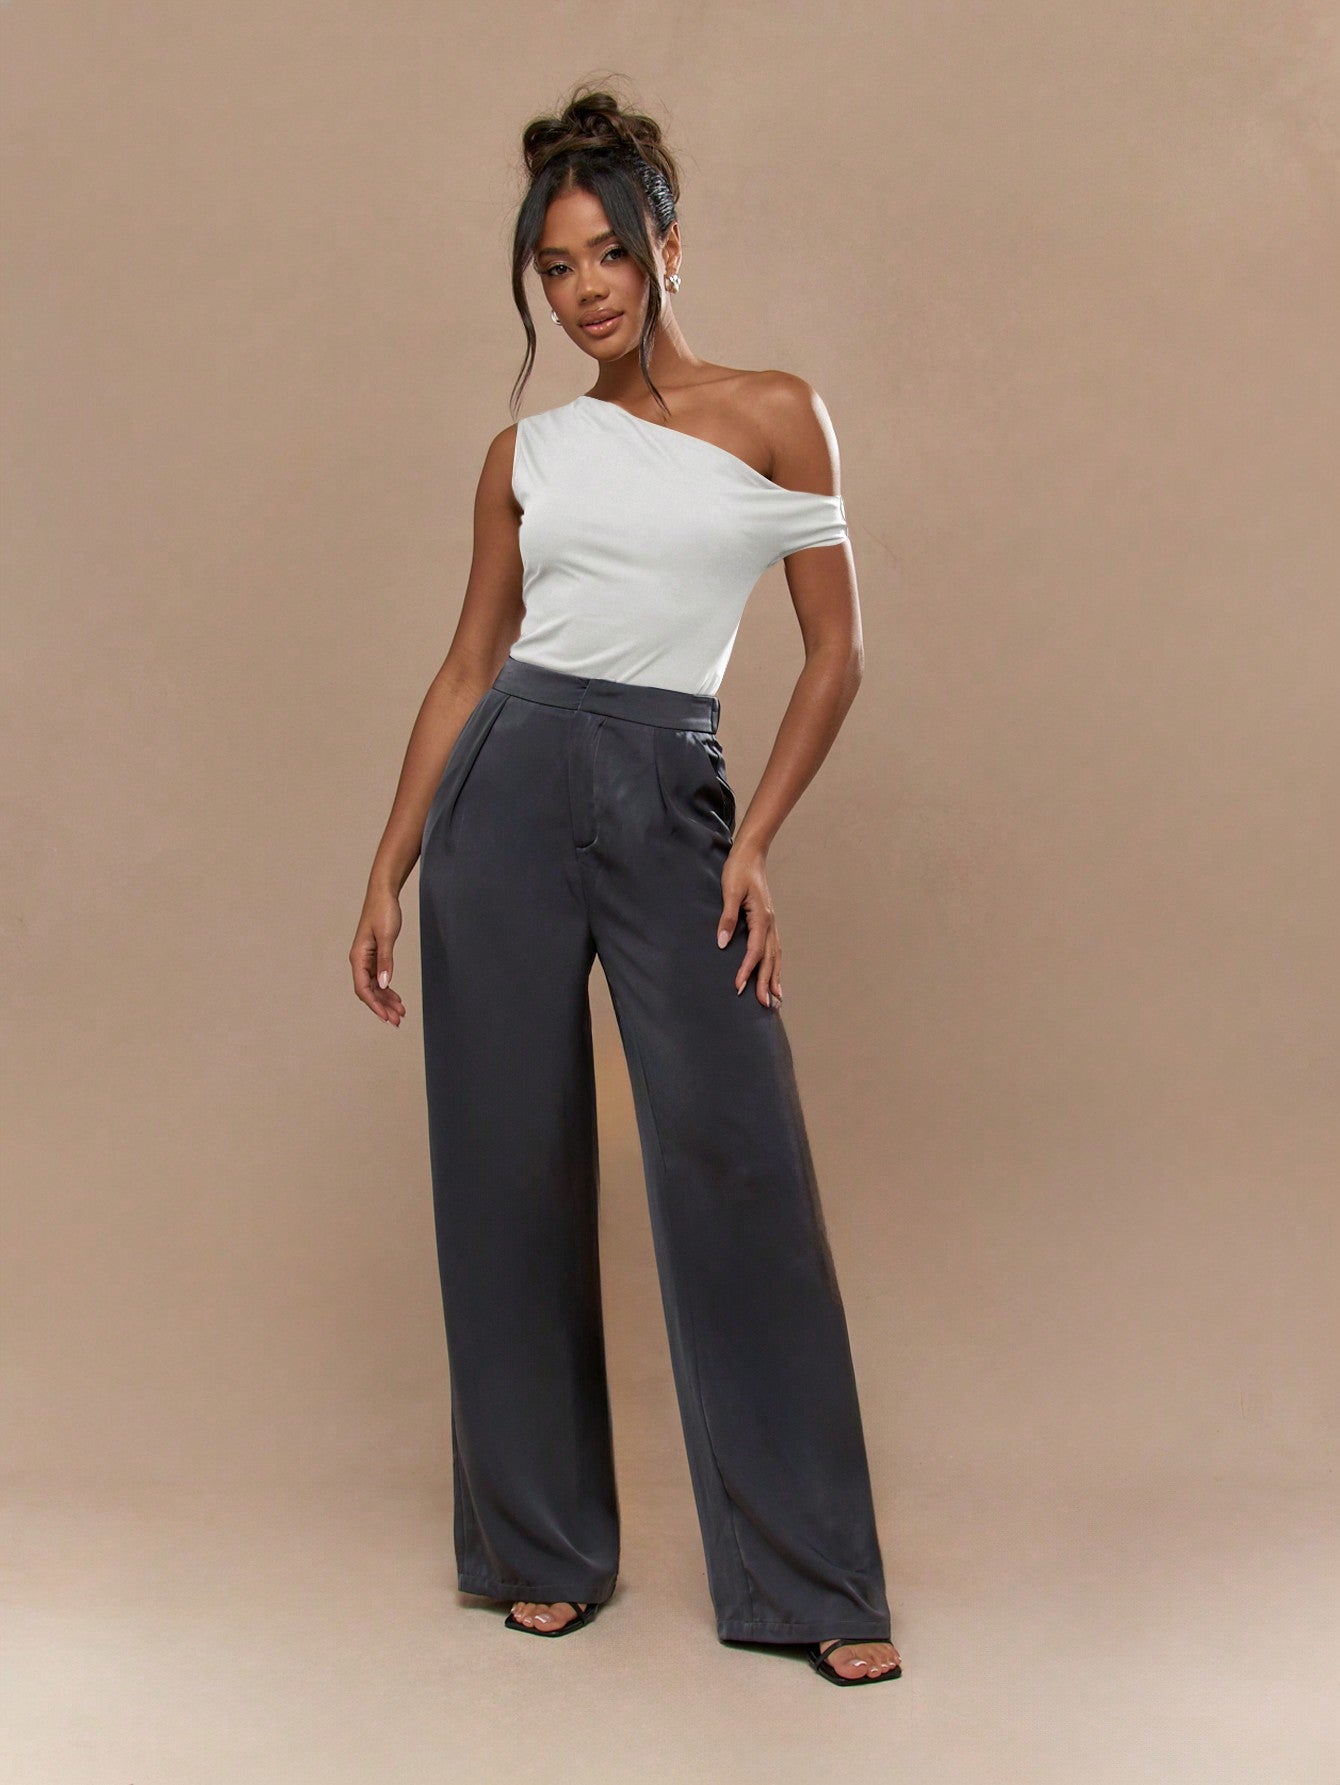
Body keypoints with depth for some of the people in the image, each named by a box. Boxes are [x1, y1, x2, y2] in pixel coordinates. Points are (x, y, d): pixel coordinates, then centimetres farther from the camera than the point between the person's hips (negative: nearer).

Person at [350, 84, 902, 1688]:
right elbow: (467, 669, 12)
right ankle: (544, 1545, 21)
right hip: (510, 789, 2)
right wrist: (389, 867, 8)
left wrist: (756, 841, -5)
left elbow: (835, 653, 3)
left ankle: (810, 1580, 7)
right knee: (511, 1169, 4)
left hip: (674, 804, -2)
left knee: (741, 1167, -7)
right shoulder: (527, 452, 10)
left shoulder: (773, 414, 4)